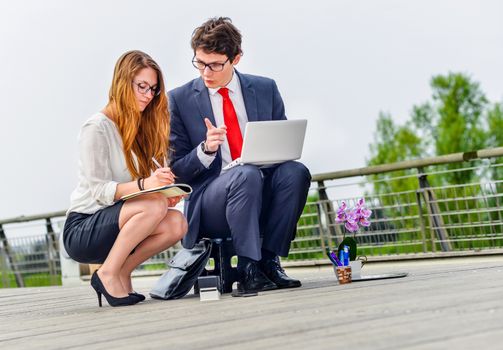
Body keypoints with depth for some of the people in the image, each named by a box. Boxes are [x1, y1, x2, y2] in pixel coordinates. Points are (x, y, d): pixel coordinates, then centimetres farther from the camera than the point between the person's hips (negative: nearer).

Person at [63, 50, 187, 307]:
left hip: (113, 225, 7)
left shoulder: (139, 129, 13)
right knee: (154, 207, -31)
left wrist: (163, 191, -10)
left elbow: (139, 190, 12)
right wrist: (144, 184, -32)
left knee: (177, 223, -20)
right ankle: (107, 274, -17)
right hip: (82, 230, -7)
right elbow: (97, 191, -17)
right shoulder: (97, 127, -10)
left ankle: (121, 275, -4)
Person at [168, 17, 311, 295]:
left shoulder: (265, 89, 10)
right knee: (247, 176, -34)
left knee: (295, 171, -28)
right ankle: (248, 269, -27)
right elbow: (176, 170, 2)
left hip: (262, 198, 3)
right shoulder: (179, 100, 2)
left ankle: (269, 260, -18)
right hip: (210, 207, -3)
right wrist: (205, 150, -19)